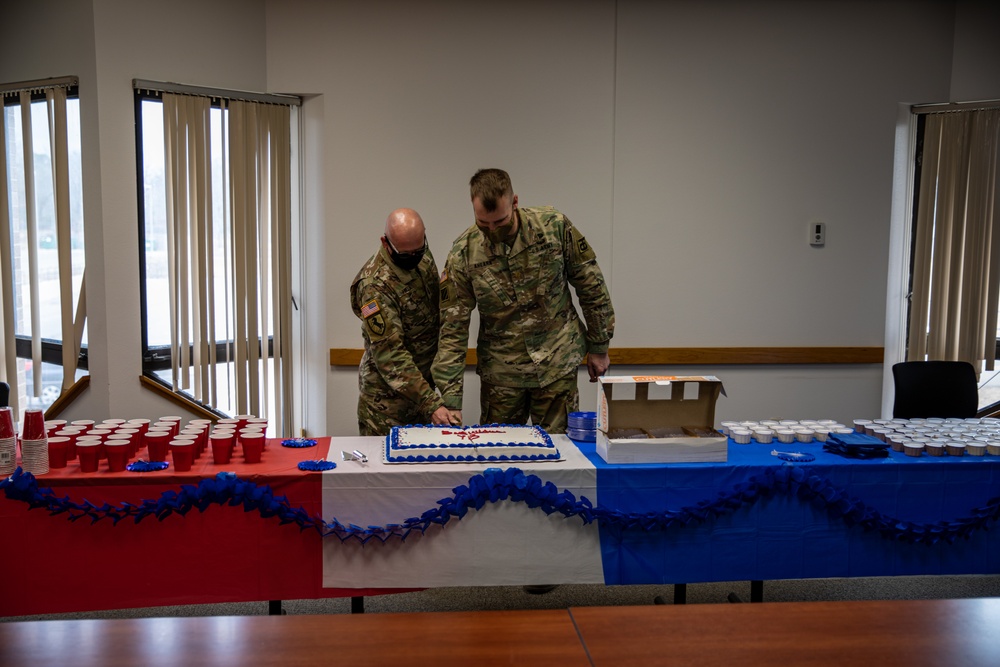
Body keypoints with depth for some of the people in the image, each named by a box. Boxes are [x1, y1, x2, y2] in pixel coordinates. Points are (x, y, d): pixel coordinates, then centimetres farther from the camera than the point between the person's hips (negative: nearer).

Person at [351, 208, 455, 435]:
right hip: (387, 394, -7)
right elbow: (389, 355, -27)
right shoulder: (374, 285, -25)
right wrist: (431, 403, -31)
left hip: (423, 380, 7)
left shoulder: (423, 256, -2)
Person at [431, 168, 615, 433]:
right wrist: (451, 401, -16)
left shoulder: (554, 226, -12)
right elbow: (453, 329, -11)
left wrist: (599, 347, 4)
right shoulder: (463, 254, -13)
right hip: (501, 373, 0)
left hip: (557, 364, 0)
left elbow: (591, 287, 0)